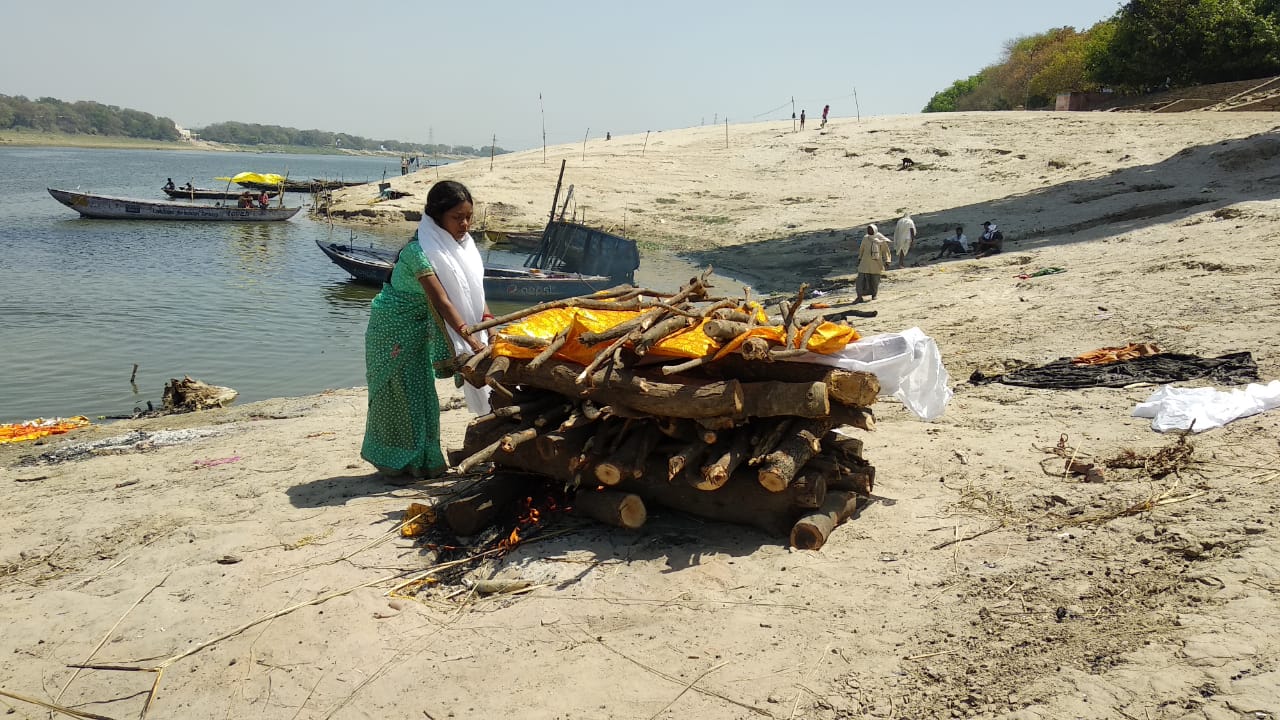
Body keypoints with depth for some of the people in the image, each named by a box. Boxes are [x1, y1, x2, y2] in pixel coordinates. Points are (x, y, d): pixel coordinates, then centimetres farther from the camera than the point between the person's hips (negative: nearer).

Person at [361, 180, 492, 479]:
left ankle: (421, 461, 21)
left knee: (420, 388, 11)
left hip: (419, 327, 7)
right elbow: (440, 300, -35)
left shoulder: (459, 245, -6)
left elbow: (473, 291, -4)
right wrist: (469, 338, -41)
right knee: (399, 390, 0)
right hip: (394, 325, -7)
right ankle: (398, 462, 12)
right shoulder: (418, 250, -30)